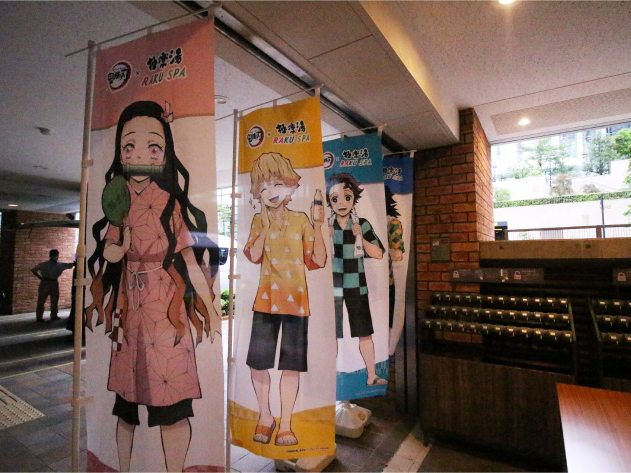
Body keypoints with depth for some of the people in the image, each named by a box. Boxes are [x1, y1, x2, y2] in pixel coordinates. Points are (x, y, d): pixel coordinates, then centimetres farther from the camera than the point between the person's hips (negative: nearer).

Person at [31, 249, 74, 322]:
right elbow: (33, 270, 3)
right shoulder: (43, 264, -2)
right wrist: (40, 277, -5)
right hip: (45, 283, -4)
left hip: (54, 283, 4)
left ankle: (54, 316, 14)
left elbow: (70, 265, 4)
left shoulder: (60, 265, 7)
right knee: (41, 301, 1)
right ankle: (39, 317, 9)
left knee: (55, 301, 6)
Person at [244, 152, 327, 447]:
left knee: (291, 364, 6)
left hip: (296, 298, 0)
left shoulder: (301, 220, 4)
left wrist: (317, 226, -9)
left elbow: (318, 260, -2)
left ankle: (285, 425, 25)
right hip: (267, 298, 1)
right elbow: (253, 255, -11)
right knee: (257, 361, 4)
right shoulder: (259, 221, 6)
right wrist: (267, 226, -15)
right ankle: (265, 417, 30)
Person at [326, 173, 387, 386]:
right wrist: (327, 238, -16)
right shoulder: (325, 226, -1)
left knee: (365, 332, 9)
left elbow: (378, 254, -2)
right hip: (332, 285, 0)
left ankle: (372, 376, 25)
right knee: (332, 333, 7)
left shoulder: (363, 225, 0)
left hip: (356, 286, 1)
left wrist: (361, 238, -14)